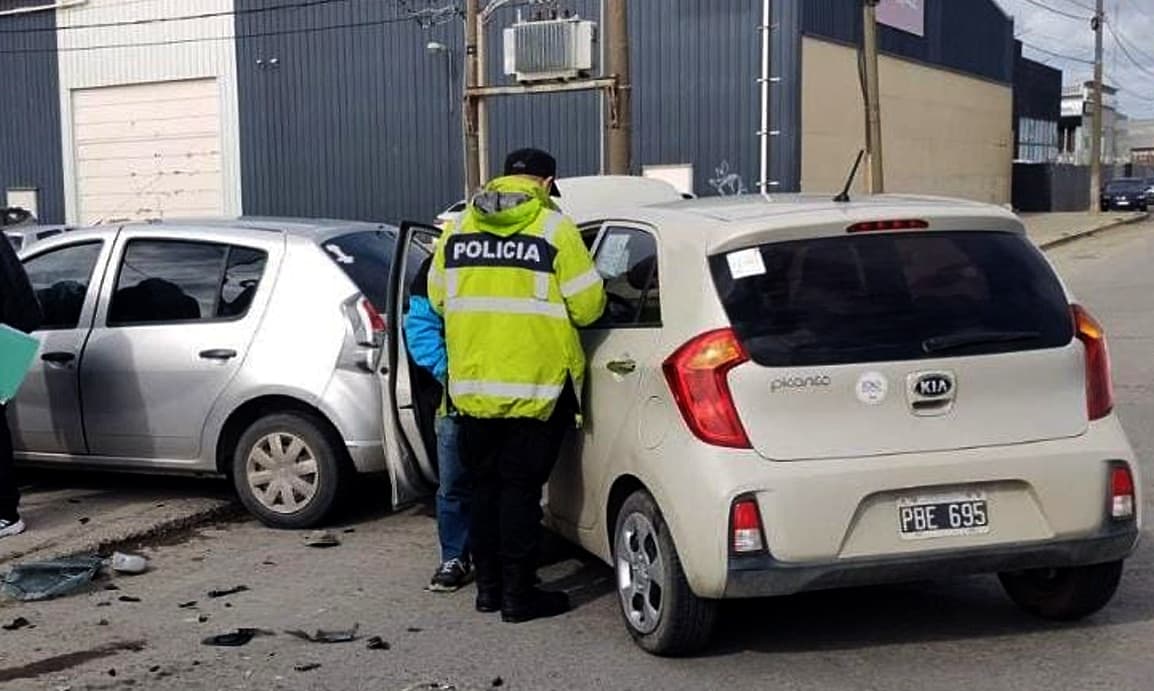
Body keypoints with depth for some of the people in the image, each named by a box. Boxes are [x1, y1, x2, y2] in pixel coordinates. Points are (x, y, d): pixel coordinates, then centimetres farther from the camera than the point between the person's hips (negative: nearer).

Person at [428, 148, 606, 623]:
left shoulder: (460, 228, 7)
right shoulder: (553, 228, -7)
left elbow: (438, 297, 14)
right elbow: (588, 305, -7)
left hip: (472, 383, 4)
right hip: (534, 384, -4)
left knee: (485, 486, 15)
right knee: (521, 489, 2)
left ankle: (488, 586, 23)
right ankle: (518, 595, 7)